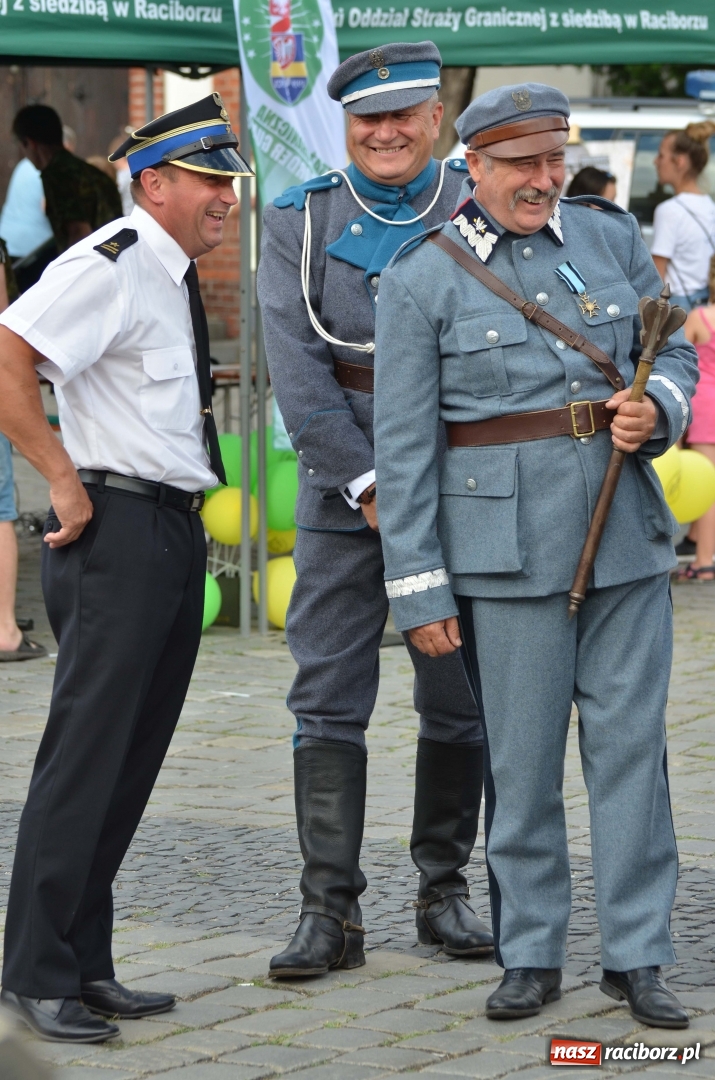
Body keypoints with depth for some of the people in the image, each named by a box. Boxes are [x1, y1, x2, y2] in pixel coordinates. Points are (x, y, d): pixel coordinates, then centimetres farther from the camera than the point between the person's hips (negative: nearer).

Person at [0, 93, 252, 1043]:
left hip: (176, 534, 10)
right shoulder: (110, 268, -13)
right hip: (119, 532, -10)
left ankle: (86, 968, 18)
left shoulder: (175, 275, 16)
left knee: (132, 762, 11)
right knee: (86, 758, -7)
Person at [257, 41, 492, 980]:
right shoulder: (301, 221, 1)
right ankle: (330, 911, -1)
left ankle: (444, 891, 19)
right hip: (343, 481, 0)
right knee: (328, 695, -4)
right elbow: (296, 367, -6)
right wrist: (367, 481, -14)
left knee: (459, 696, 6)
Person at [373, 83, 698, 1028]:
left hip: (627, 525, 3)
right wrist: (419, 589, -5)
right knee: (522, 754, 2)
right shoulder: (422, 282, -2)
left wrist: (654, 408, -8)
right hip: (509, 541, -3)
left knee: (630, 739, 3)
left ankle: (637, 956, 10)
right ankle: (531, 954, 14)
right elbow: (403, 445, -2)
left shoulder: (611, 236, 8)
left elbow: (674, 354, 16)